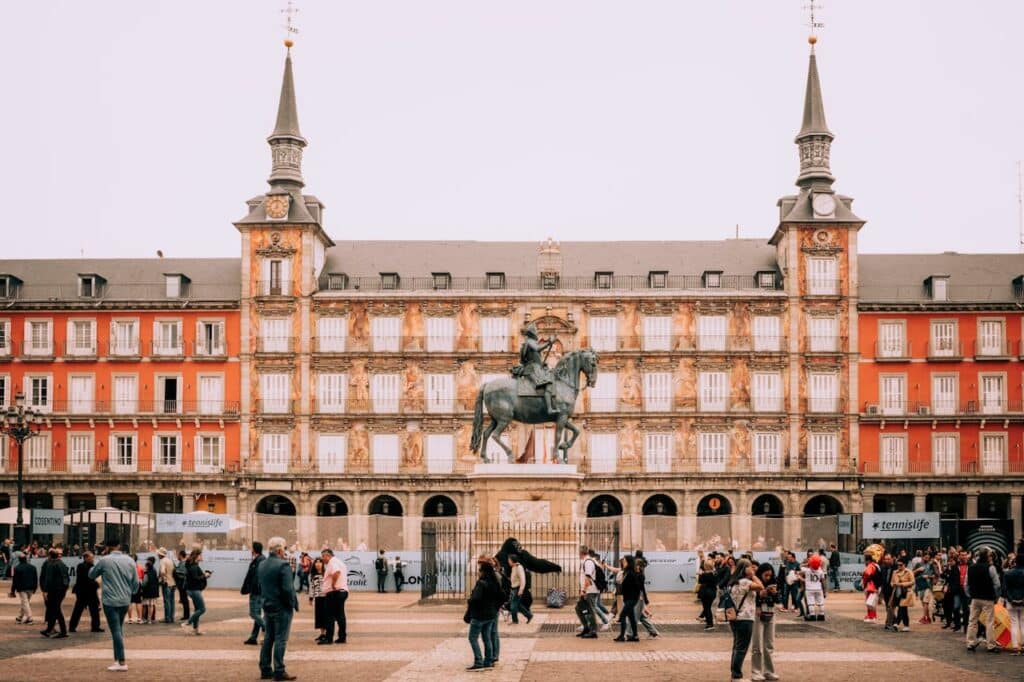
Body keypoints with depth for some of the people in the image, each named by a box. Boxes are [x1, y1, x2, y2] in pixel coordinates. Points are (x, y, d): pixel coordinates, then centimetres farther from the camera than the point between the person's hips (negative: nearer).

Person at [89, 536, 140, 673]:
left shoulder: (104, 560, -8)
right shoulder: (129, 561, 4)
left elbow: (91, 575, 8)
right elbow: (136, 582, 8)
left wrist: (95, 567, 26)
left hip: (110, 601, -5)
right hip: (125, 601, 5)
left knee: (116, 630, -6)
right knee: (119, 629, 18)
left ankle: (122, 662, -9)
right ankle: (118, 658, 20)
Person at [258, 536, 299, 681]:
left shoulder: (261, 566, 8)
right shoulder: (283, 565, -18)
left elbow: (260, 587, 12)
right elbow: (288, 589, -21)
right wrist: (293, 604, -10)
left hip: (267, 607, 8)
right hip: (282, 608, -8)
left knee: (268, 638, 14)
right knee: (280, 639, -3)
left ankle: (265, 670, 19)